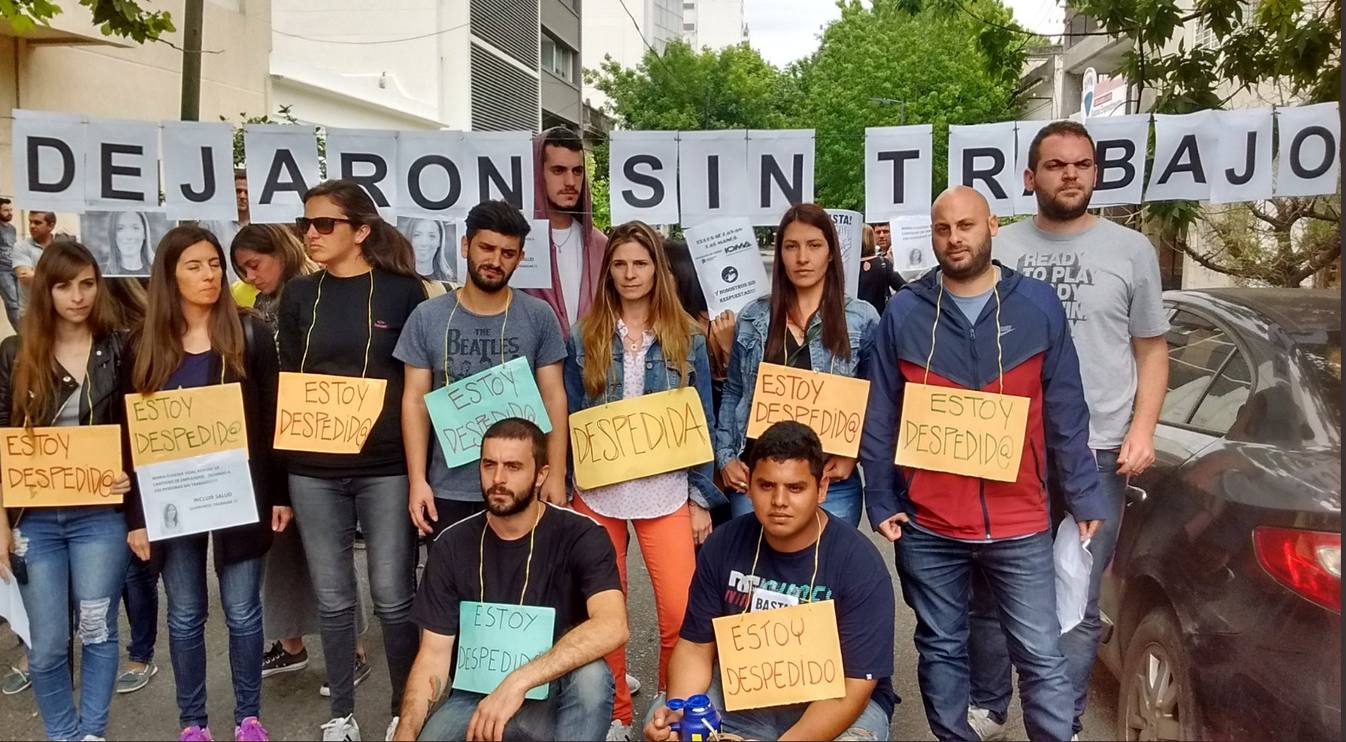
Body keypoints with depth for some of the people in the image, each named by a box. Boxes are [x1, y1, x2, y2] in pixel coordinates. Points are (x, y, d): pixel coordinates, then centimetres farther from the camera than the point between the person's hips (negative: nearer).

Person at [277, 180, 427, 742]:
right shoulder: (299, 295, 7)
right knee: (332, 598, 11)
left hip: (387, 466, -3)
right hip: (314, 469, 3)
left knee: (393, 596, 3)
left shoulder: (403, 290, -2)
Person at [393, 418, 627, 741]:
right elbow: (434, 654, -4)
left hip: (555, 698, -3)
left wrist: (518, 681, -37)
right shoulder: (452, 545, -2)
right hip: (476, 695, 3)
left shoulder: (580, 536, -13)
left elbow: (612, 626, -30)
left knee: (591, 675, -35)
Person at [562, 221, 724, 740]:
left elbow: (702, 424, 4)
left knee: (681, 616, -4)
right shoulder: (584, 337, 4)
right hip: (597, 493, 1)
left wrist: (702, 498, 0)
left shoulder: (686, 337, 3)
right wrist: (565, 493, 3)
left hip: (667, 493, -1)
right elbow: (569, 421, 6)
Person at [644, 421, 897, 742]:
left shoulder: (859, 564, -20)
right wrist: (678, 708, -24)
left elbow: (853, 687, -22)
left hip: (834, 704, -2)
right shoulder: (723, 545, -8)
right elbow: (696, 645, -3)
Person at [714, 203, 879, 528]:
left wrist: (853, 452, -10)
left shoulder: (862, 319, 0)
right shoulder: (752, 317, 6)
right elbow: (733, 393, 12)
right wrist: (725, 456, 4)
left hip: (831, 484, -2)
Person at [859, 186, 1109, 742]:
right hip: (927, 526, 1)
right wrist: (881, 500, 0)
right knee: (941, 651, 15)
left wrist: (1084, 496, 3)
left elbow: (1066, 413, 4)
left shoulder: (1038, 305, 1)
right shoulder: (903, 312, 0)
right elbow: (879, 418, 2)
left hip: (1019, 523, 0)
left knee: (1041, 656, 7)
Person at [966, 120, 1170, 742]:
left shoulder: (1130, 250, 5)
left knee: (1077, 603, 7)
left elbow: (1152, 348, 9)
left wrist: (1142, 429, -4)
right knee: (989, 591, 10)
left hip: (1099, 452, -1)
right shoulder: (1000, 249, 6)